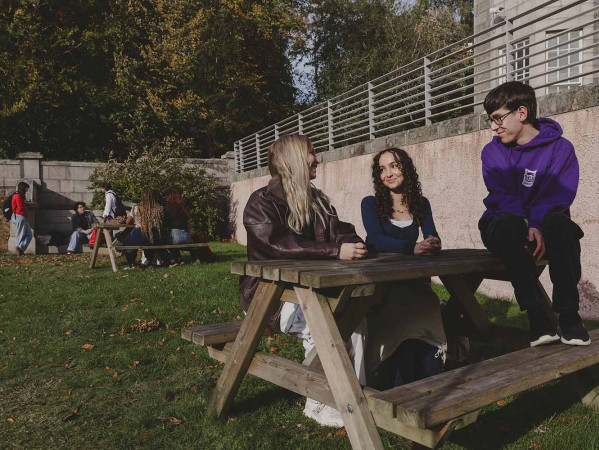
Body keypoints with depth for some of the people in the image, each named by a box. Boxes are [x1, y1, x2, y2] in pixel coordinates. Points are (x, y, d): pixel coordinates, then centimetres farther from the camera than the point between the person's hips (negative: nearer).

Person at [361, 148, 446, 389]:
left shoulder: (421, 204, 12)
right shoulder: (371, 204, 0)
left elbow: (432, 237, 0)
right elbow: (377, 240, -17)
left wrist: (433, 244, -26)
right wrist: (413, 248, -32)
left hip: (412, 282, 3)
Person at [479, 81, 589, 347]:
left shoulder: (560, 148, -2)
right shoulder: (492, 152, 3)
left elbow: (558, 196, -14)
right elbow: (502, 197, -9)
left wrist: (537, 226, -32)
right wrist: (525, 226, -27)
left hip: (543, 226, 0)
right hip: (505, 225, 1)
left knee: (560, 223, -35)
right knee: (511, 225, -36)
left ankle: (568, 313, -26)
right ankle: (534, 313, -30)